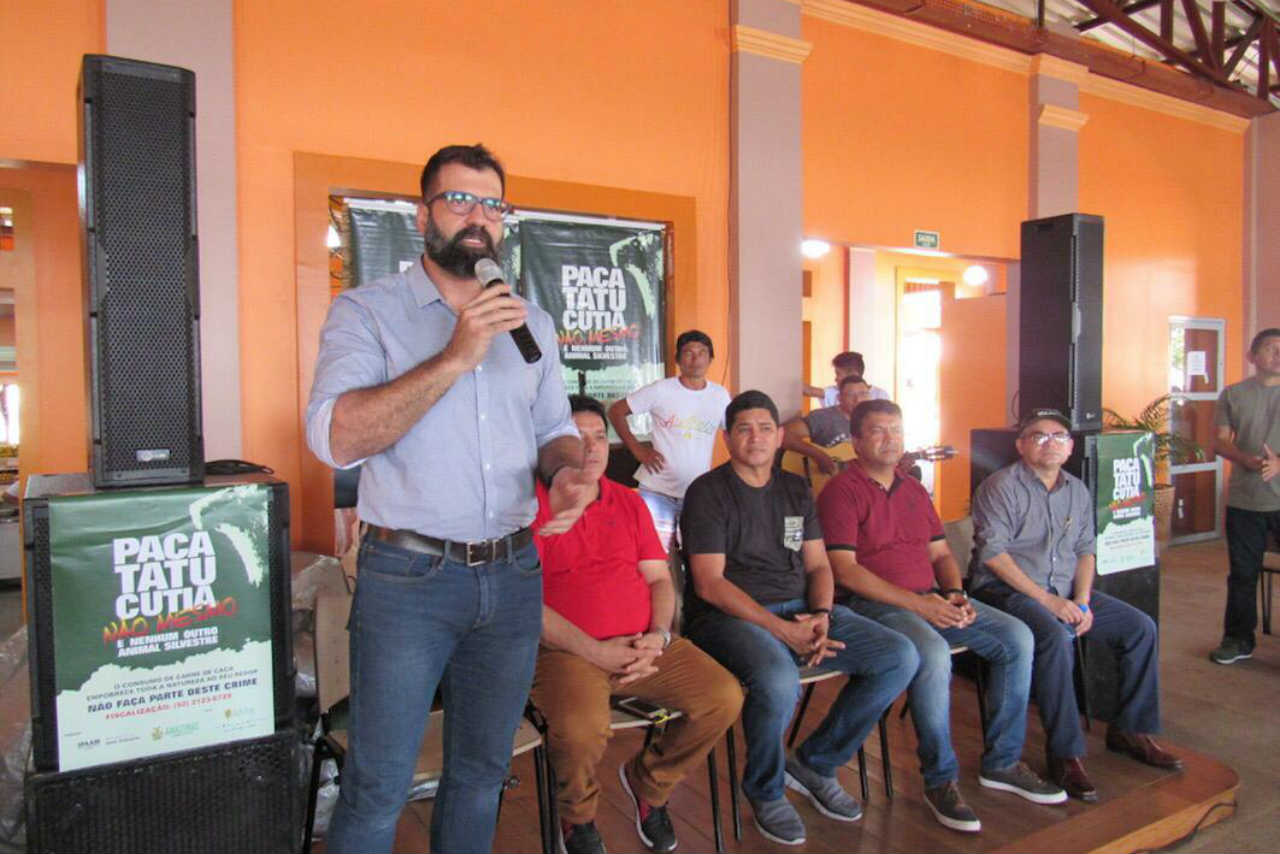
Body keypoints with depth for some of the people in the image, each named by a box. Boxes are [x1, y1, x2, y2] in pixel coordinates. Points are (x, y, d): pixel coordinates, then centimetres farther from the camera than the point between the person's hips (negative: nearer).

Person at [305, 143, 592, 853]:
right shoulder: (367, 311, -4)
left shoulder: (530, 323, 12)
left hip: (513, 575, 5)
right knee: (377, 788, 5)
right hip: (407, 580, -4)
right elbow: (334, 438, -18)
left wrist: (569, 472, -7)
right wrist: (455, 358, -23)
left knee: (482, 770, 19)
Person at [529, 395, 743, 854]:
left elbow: (659, 578, 15)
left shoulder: (629, 502, 17)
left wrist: (658, 635, -5)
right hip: (566, 650, -5)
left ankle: (648, 778, 16)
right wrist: (594, 650, -14)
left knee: (725, 696, -14)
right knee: (581, 728, -34)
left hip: (644, 644, 5)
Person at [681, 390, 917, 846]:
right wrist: (782, 630, -19)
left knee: (901, 656, -8)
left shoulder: (795, 489, 15)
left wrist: (821, 615, -8)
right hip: (730, 616, -6)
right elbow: (709, 584, -12)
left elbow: (818, 565, 15)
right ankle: (764, 790, -2)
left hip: (800, 609, 7)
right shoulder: (707, 492, -4)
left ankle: (814, 763, 8)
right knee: (779, 680, -37)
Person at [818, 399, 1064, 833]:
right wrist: (916, 603, -18)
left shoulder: (914, 489, 19)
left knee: (1017, 637, -6)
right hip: (875, 604, -8)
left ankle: (1002, 762, 7)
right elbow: (845, 570, -15)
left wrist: (955, 595, -2)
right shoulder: (842, 491, -6)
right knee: (932, 653, -34)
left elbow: (941, 553, 20)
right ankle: (940, 780, -14)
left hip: (932, 599, 8)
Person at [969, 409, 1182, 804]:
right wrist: (1046, 599, -19)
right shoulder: (1002, 486, -10)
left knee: (1141, 627, -1)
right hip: (1007, 590, -7)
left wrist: (1082, 600, -3)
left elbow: (1084, 550, 15)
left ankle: (1130, 730, 14)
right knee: (1055, 637, -33)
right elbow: (993, 553, -17)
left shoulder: (1077, 490, 13)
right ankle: (1066, 755, -22)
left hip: (1065, 590, 8)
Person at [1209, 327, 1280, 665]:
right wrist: (1247, 460, -14)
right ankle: (1238, 639, 20)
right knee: (1242, 573, 9)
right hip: (1244, 498, 1)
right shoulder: (1233, 394, 8)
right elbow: (1220, 442, 5)